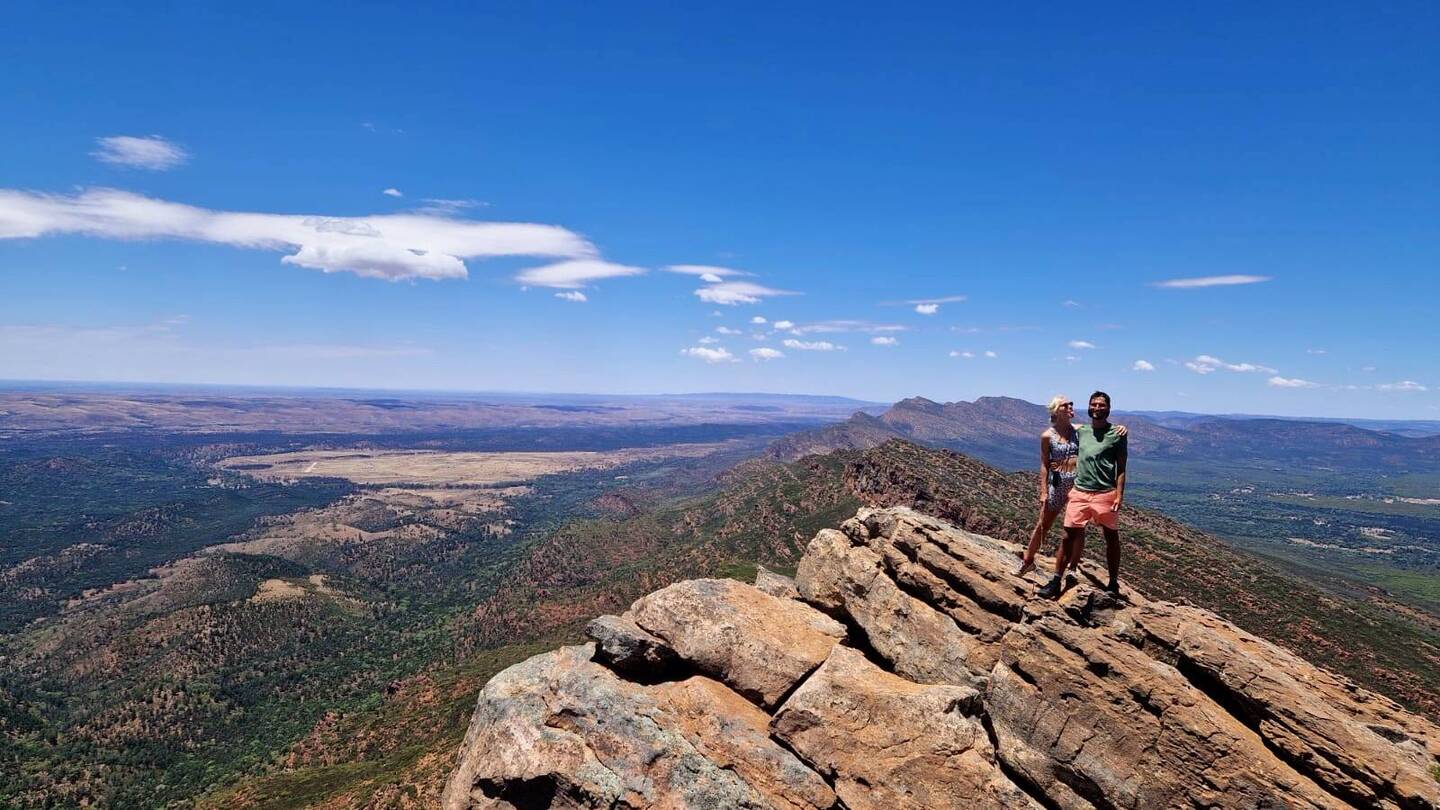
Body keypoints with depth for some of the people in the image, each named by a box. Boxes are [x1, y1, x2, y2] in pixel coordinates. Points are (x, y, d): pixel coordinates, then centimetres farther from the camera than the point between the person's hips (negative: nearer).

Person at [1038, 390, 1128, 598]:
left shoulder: (1117, 433, -1)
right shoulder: (1080, 431, 10)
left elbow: (1121, 469, -3)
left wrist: (1119, 496, -12)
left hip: (1105, 494, -3)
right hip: (1079, 493, 3)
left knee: (1111, 538, 9)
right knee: (1070, 535, 0)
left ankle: (1113, 583, 21)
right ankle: (1056, 581, 3)